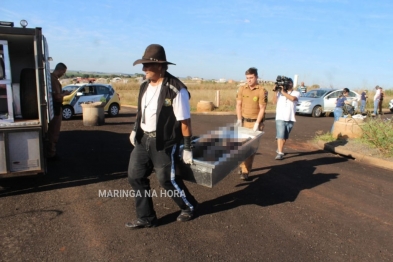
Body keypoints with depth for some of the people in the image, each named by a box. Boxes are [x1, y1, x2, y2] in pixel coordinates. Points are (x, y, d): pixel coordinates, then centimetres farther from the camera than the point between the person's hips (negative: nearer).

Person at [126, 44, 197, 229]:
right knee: (135, 176, 9)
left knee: (167, 179, 4)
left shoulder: (176, 90, -20)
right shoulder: (145, 86, 5)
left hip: (164, 142, -8)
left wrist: (187, 148, -14)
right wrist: (135, 130, 18)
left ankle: (189, 207, 33)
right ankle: (146, 218, 26)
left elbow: (184, 121, -17)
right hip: (143, 139, 8)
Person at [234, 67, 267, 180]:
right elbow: (238, 105, 4)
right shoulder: (242, 89, 2)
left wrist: (257, 124, -16)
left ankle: (245, 171, 0)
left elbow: (262, 109, -11)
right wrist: (239, 120, -4)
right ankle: (242, 165, 23)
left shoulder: (262, 91, -10)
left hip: (255, 122, -4)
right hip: (244, 120, 4)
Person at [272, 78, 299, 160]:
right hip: (280, 118, -1)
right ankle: (280, 153, -11)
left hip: (290, 119, 1)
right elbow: (274, 102, -1)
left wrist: (283, 92, -17)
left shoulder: (296, 93, 2)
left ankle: (279, 149, 35)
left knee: (285, 137, 15)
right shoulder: (280, 92, 5)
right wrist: (276, 92, -9)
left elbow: (293, 98, -19)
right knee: (280, 136, -10)